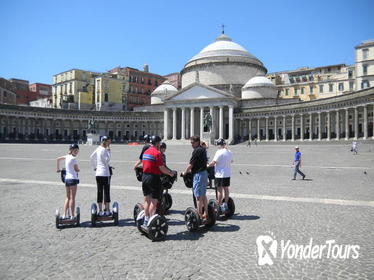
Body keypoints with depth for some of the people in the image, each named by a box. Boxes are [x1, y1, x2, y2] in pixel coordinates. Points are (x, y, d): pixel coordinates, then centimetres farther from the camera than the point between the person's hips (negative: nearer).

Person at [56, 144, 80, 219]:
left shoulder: (67, 156, 9)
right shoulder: (73, 158, -13)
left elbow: (58, 159, 25)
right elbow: (77, 170, -8)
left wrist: (58, 168, 32)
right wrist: (77, 167, 12)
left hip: (66, 178, 8)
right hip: (73, 179, -8)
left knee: (68, 197, 15)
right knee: (72, 198, -1)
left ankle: (64, 215, 14)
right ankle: (72, 216, 4)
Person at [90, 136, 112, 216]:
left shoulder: (98, 149, 12)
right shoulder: (104, 150, -12)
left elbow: (91, 157, 19)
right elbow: (107, 160, -17)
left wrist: (94, 167, 22)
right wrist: (108, 151, -12)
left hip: (98, 173, 8)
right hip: (105, 173, -8)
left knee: (99, 192, 9)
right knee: (106, 192, 1)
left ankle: (100, 210, 14)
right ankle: (107, 210, 6)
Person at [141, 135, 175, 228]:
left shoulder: (145, 152, 11)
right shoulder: (157, 153, -14)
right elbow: (162, 168, -17)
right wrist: (170, 173, -1)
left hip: (145, 176, 8)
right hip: (153, 178, -8)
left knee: (147, 200, 15)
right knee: (154, 201, 0)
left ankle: (146, 220, 22)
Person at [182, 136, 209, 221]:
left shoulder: (196, 151, -15)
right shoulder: (203, 149, 13)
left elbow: (191, 165, -13)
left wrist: (184, 172, 3)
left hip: (198, 175, -10)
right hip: (204, 173, 10)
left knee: (198, 196, -3)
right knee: (203, 195, 15)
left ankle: (200, 216, 2)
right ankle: (205, 214, 20)